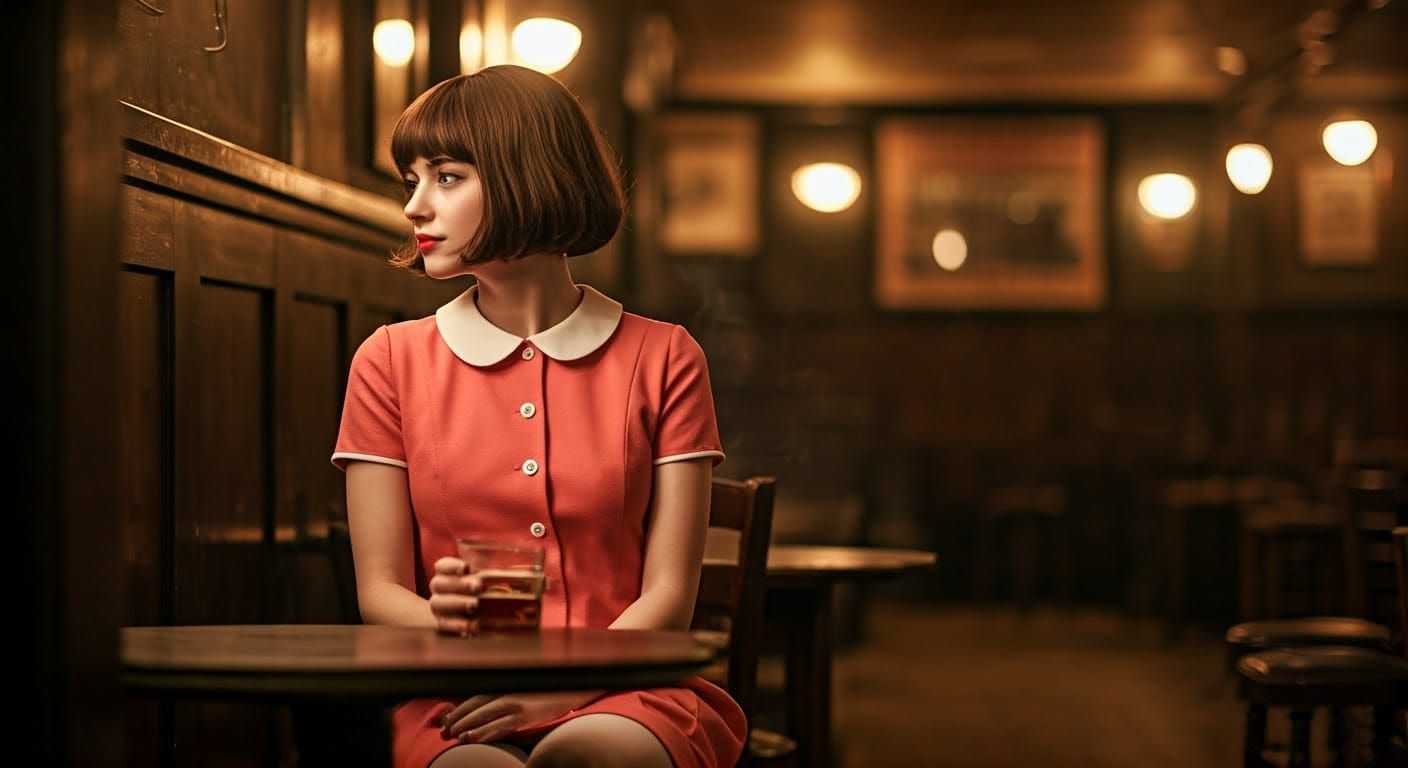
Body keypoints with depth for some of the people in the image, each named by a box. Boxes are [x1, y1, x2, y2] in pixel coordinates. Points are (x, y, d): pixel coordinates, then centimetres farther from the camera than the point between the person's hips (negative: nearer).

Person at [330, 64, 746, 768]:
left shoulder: (661, 359, 7)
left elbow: (668, 597, 1)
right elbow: (379, 592, 6)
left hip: (624, 697, 0)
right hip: (456, 711, 0)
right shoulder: (391, 361, 11)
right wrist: (449, 622, -17)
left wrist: (560, 688, -17)